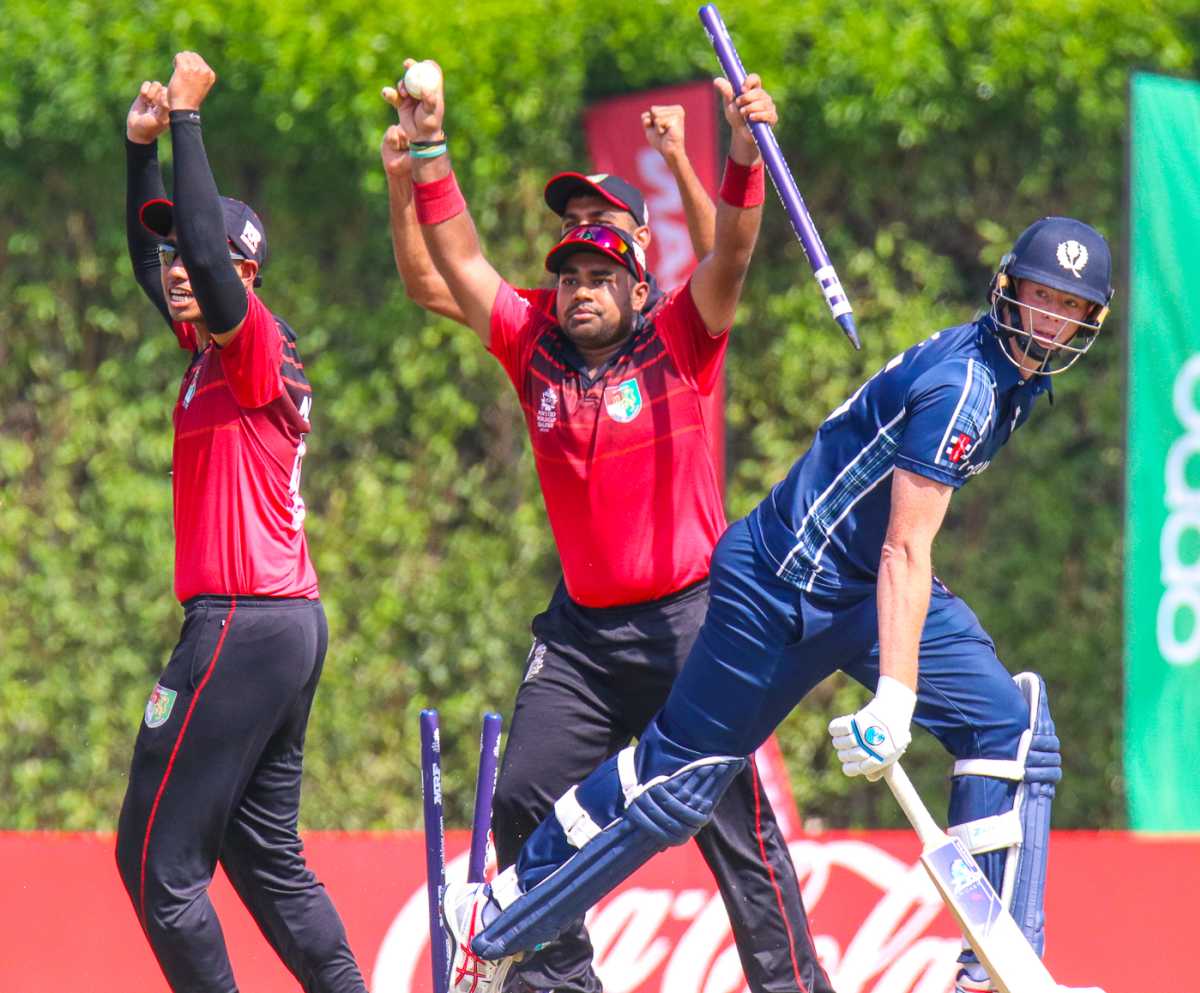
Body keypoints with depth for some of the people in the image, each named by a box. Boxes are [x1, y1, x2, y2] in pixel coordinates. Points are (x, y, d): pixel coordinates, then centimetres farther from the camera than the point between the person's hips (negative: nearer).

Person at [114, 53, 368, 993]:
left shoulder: (256, 344, -10)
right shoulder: (216, 347, 15)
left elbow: (210, 250, -25)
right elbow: (155, 250, 26)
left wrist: (187, 119, -18)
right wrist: (142, 146, 16)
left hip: (242, 624, -10)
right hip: (293, 626, 10)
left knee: (157, 855, -8)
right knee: (264, 856, 13)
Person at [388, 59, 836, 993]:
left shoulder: (676, 344, -6)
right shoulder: (537, 345, 5)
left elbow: (728, 259, -20)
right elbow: (459, 262, 1)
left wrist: (744, 156, -36)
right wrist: (428, 154, -10)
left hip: (688, 618, -5)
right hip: (580, 627, 5)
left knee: (733, 816, -7)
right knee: (522, 807, 2)